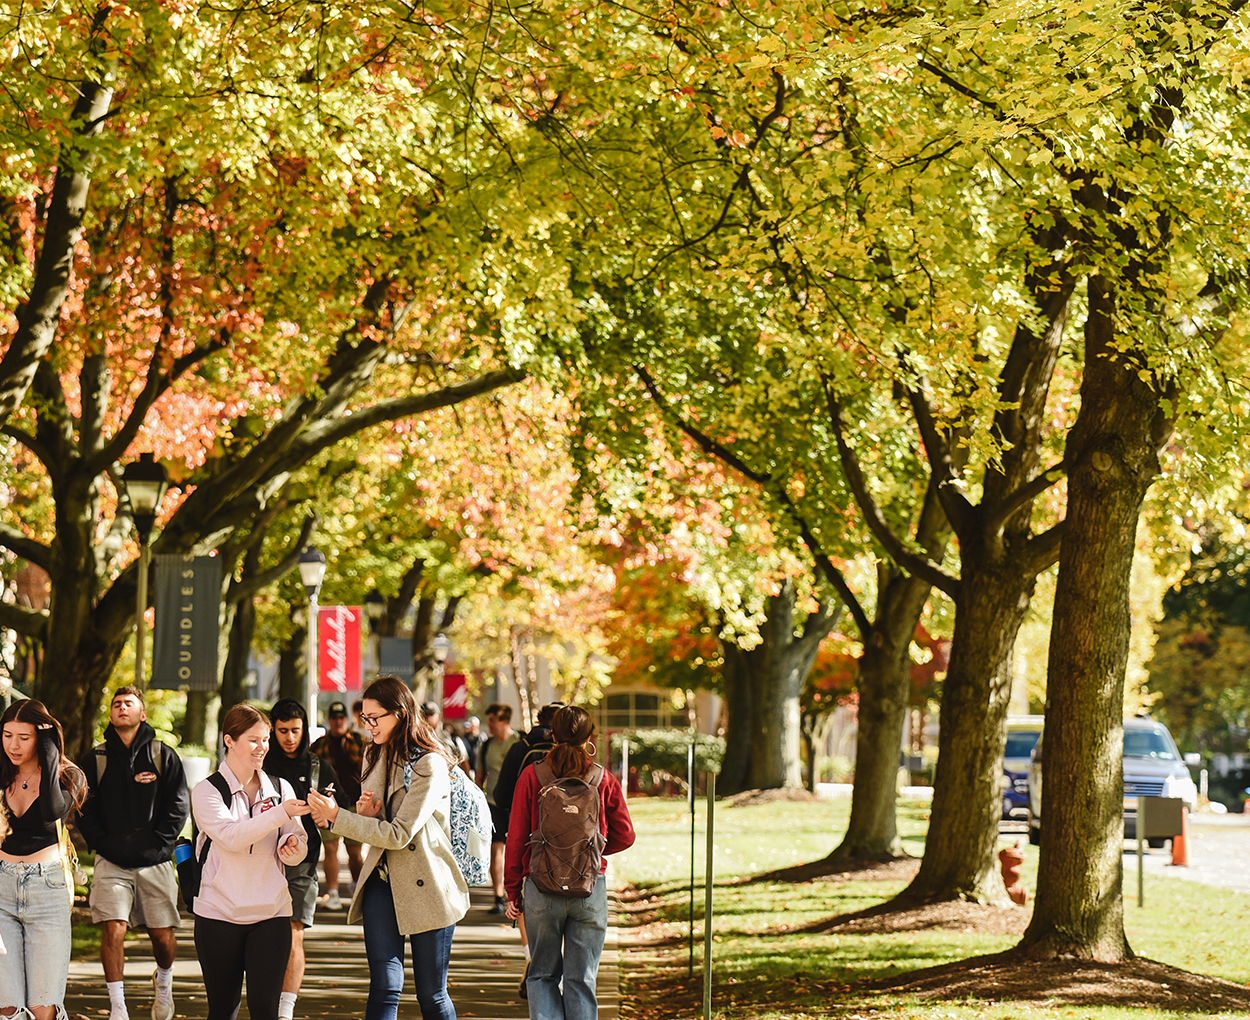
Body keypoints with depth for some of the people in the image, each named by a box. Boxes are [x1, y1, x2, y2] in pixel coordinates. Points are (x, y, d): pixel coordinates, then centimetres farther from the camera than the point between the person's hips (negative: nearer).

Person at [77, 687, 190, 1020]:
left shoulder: (163, 756, 5)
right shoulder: (95, 759, 7)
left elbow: (179, 806, 2)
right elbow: (84, 810, 6)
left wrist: (156, 841, -8)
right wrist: (103, 843, -7)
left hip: (155, 862, 0)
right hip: (111, 863, 0)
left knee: (162, 935, 5)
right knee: (113, 930, -14)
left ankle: (164, 981, 37)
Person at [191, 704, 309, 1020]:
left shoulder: (280, 789, 8)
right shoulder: (207, 792, -2)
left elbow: (297, 852, 9)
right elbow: (231, 836, -19)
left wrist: (292, 847, -15)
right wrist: (282, 813, -27)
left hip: (271, 912, 2)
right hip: (219, 912, -2)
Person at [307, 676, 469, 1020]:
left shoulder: (429, 765, -15)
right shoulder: (375, 755, 10)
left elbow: (399, 834, -20)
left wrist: (336, 817, -18)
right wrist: (366, 814, -5)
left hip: (425, 885, -5)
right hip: (381, 878, 5)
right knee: (384, 988, -8)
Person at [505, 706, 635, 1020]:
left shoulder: (531, 777, -3)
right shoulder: (604, 779, -1)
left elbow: (516, 839, -1)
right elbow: (624, 836, 3)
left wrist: (513, 891, 8)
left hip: (541, 887, 0)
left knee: (542, 974, 11)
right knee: (582, 979, 6)